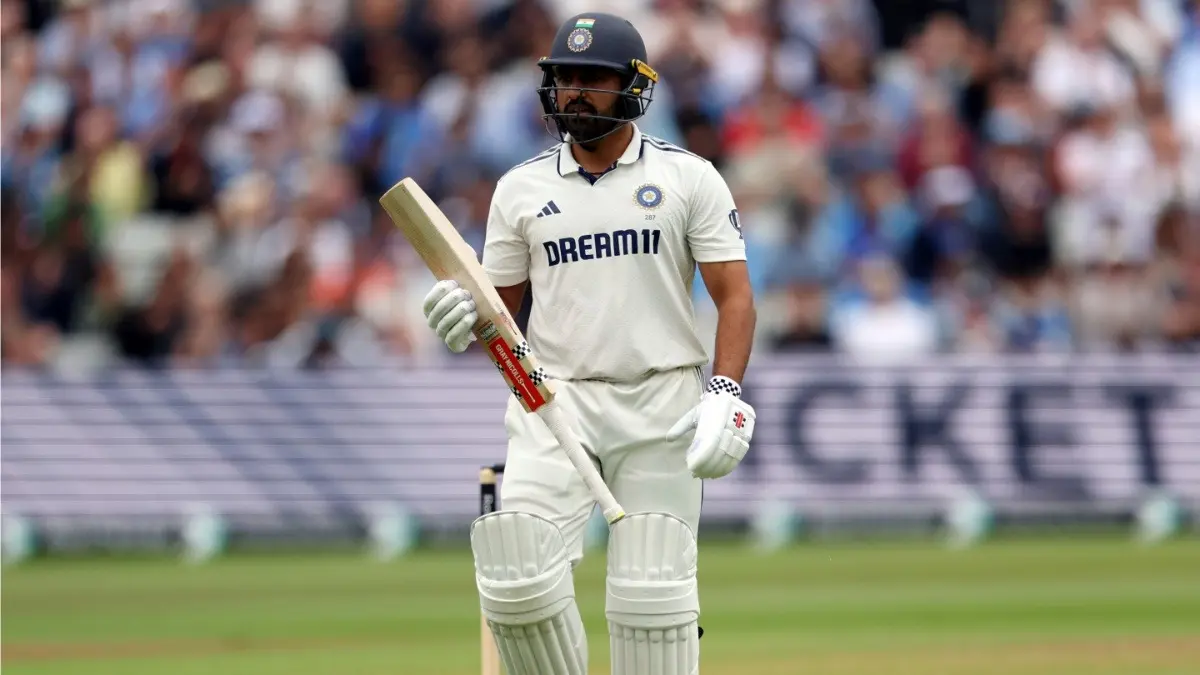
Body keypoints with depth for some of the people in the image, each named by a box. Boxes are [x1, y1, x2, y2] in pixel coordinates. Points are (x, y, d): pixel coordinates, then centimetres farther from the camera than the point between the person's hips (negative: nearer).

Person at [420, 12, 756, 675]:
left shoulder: (689, 177, 3)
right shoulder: (521, 187, 10)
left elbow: (734, 296, -1)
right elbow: (501, 306, 14)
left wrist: (725, 394, -16)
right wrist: (465, 313, -11)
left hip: (663, 402, -1)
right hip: (553, 397, 1)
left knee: (653, 588, -4)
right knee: (520, 573, -16)